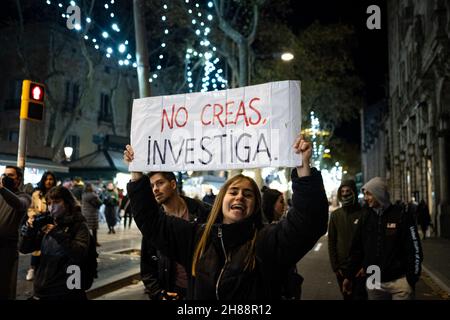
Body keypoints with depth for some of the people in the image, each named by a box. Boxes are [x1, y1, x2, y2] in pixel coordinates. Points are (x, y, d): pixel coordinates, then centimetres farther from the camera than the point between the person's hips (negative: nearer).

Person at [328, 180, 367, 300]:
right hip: (342, 267, 3)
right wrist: (335, 266, 0)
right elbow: (331, 242, 5)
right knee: (347, 296, 13)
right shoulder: (335, 215, 5)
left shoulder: (363, 213, -4)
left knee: (360, 296, 0)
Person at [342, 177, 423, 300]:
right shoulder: (365, 217, 5)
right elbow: (356, 249, 9)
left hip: (399, 281, -3)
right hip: (373, 282, 3)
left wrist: (412, 279, -8)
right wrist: (348, 276, 9)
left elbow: (414, 249, -5)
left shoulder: (402, 215, -5)